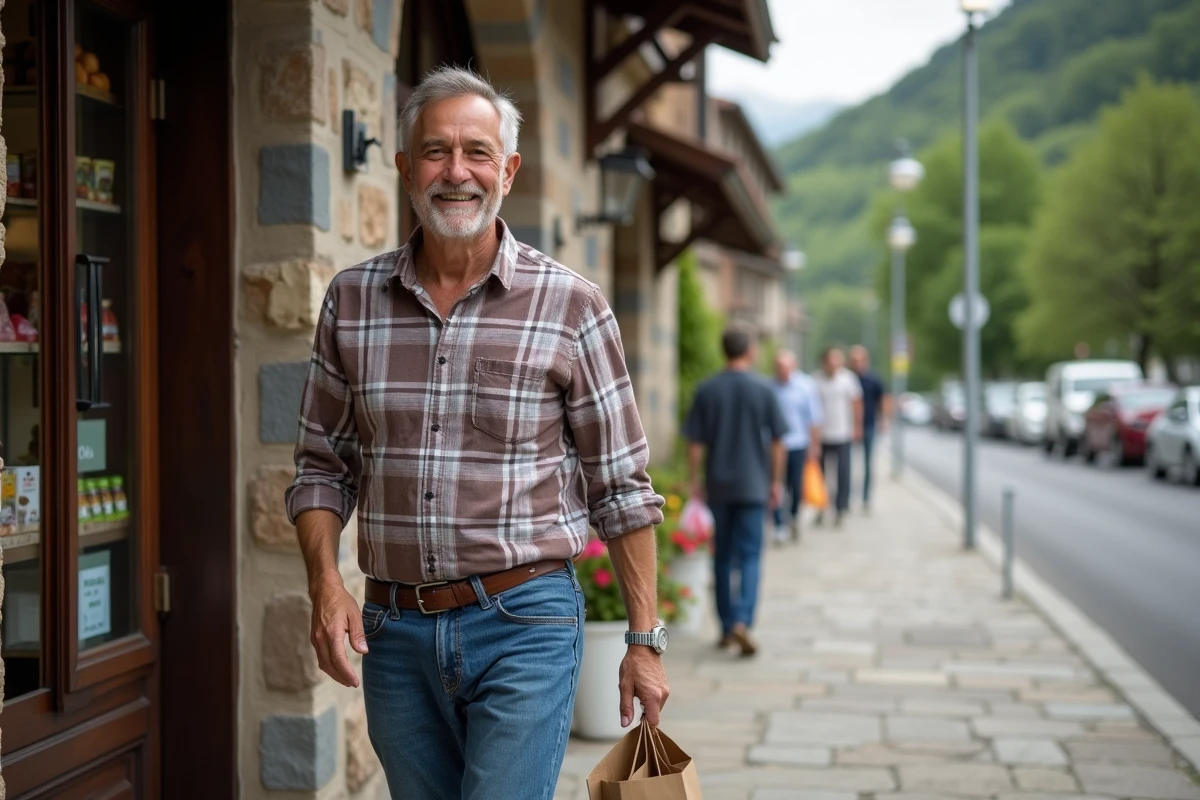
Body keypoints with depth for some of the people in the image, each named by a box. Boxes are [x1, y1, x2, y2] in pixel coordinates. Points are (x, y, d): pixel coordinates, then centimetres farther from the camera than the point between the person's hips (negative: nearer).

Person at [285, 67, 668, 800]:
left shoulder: (571, 306, -4)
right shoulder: (352, 301, 4)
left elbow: (620, 488, 0)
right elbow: (323, 466, 11)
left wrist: (645, 639, 0)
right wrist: (325, 582, -5)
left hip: (525, 627, -3)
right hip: (395, 630, 4)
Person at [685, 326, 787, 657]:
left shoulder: (706, 390, -1)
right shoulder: (763, 389, -4)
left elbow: (695, 443, -1)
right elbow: (777, 441, -1)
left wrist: (695, 481, 8)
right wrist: (776, 481, 9)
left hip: (718, 485, 2)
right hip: (753, 484, -2)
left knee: (723, 555, 12)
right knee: (749, 556, 0)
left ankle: (726, 628, 19)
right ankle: (742, 621, -18)